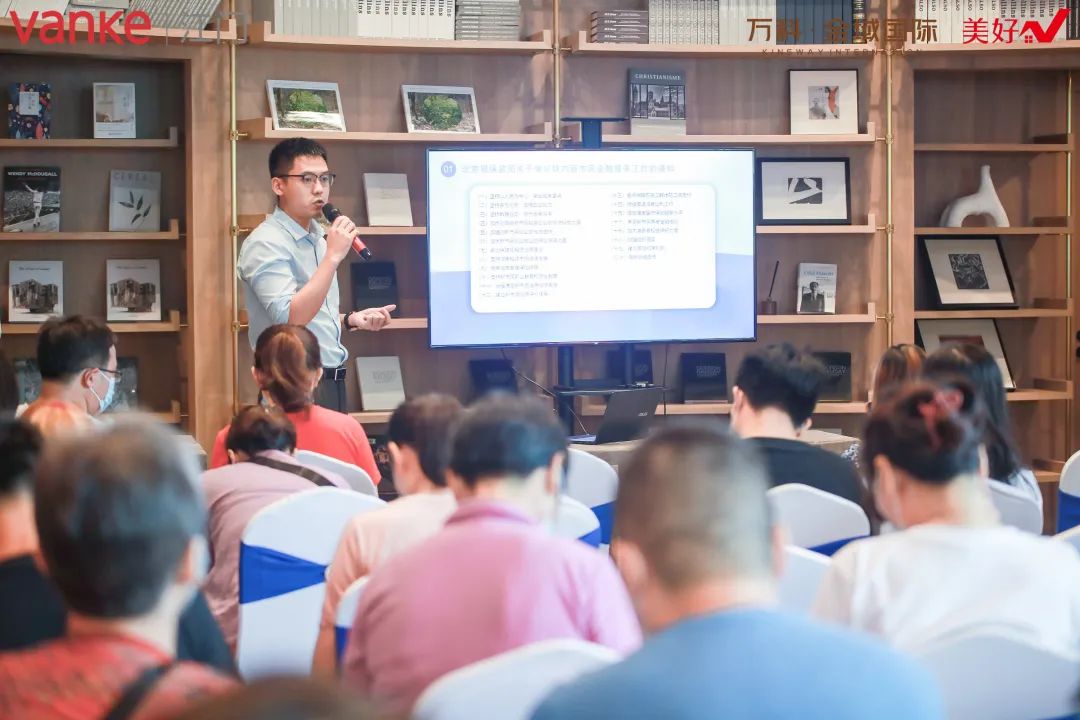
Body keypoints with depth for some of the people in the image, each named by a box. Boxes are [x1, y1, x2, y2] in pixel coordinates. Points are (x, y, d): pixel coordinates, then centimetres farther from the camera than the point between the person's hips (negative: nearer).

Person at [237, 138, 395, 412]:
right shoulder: (266, 243, -14)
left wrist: (351, 320, 7)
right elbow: (290, 318, -25)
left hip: (330, 382, 9)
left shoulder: (316, 239, 14)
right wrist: (333, 256, -26)